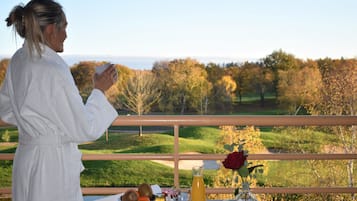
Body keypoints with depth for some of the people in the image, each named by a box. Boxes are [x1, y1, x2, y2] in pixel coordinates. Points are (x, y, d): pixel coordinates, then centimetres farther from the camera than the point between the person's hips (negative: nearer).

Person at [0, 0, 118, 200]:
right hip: (53, 164, -8)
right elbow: (84, 129, -18)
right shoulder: (54, 71, -25)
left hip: (27, 157, 8)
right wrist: (99, 90, -9)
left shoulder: (18, 60, 0)